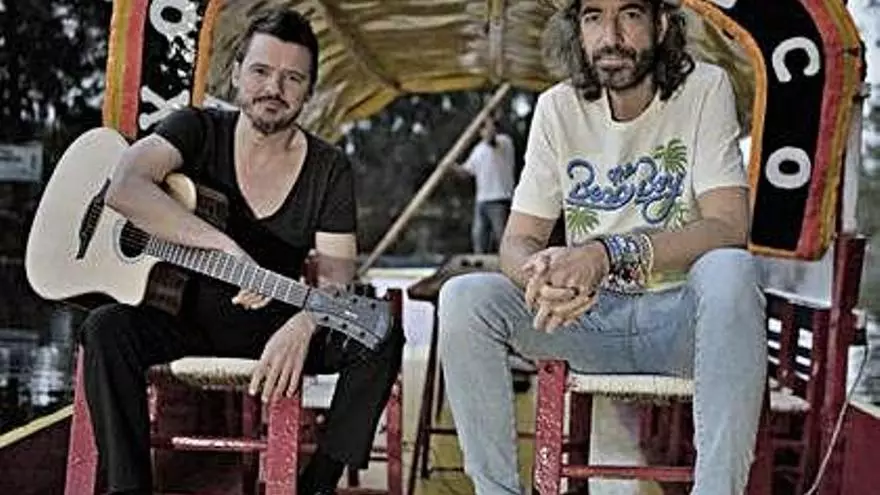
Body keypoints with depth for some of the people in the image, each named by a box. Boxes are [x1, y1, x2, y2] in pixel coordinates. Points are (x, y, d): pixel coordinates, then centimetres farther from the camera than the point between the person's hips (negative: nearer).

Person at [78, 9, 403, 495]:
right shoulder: (199, 130, -7)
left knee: (381, 339, -22)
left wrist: (302, 325, -34)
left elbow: (336, 269, -10)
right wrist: (227, 248, -35)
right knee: (106, 326, -30)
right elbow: (124, 188, -26)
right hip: (187, 315, -1)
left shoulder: (329, 169, -1)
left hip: (278, 323, 2)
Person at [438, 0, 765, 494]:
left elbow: (729, 228, -18)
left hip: (680, 316, -3)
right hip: (587, 315, 3)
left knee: (730, 271, -35)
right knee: (463, 298, -19)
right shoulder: (559, 107, 3)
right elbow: (519, 240, -1)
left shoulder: (704, 88, -6)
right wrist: (542, 272, -27)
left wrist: (608, 253, -32)